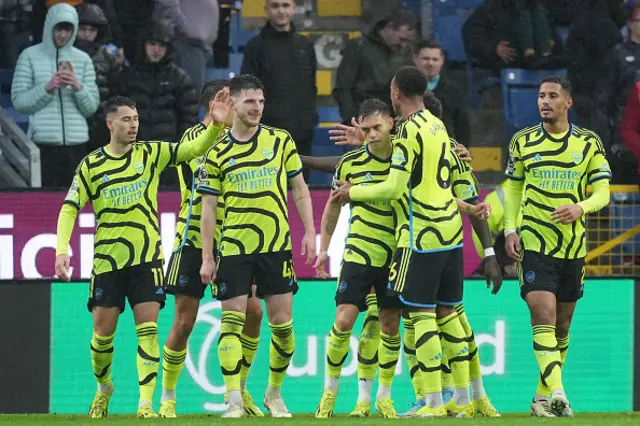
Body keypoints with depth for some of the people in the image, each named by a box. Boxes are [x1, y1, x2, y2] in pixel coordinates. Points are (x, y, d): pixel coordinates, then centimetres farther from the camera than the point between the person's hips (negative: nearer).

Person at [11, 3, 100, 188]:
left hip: (76, 143, 3)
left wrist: (78, 87, -10)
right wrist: (47, 88, -13)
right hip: (44, 143, -3)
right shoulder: (30, 56, 5)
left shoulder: (83, 59, 11)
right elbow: (19, 101, 0)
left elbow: (91, 107, 9)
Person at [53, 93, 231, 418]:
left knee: (147, 330, -9)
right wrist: (62, 250, -13)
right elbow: (69, 209, 0)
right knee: (103, 331, 4)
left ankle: (146, 402, -10)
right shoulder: (91, 165, 1)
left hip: (147, 258, 0)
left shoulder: (151, 154, 3)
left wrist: (215, 125, -21)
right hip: (107, 260, 0)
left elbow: (195, 148, -2)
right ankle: (104, 387, 30)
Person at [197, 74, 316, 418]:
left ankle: (275, 393, 20)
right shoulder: (217, 153, 1)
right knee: (231, 321, -7)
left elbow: (300, 190, 10)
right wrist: (207, 257, -1)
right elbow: (208, 207, 3)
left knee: (281, 323, 2)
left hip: (276, 247, 1)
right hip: (233, 248, -1)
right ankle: (234, 400, -8)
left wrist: (309, 233, 0)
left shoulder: (281, 141, 4)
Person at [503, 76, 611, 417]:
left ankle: (543, 397, 23)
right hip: (534, 244, -2)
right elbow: (512, 188, 12)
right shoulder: (523, 142, 3)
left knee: (562, 325, 10)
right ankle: (557, 394, -26)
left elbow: (602, 192, 1)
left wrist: (581, 208, -20)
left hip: (573, 245, 2)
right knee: (543, 316, -17)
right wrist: (510, 229, 0)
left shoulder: (589, 143, 3)